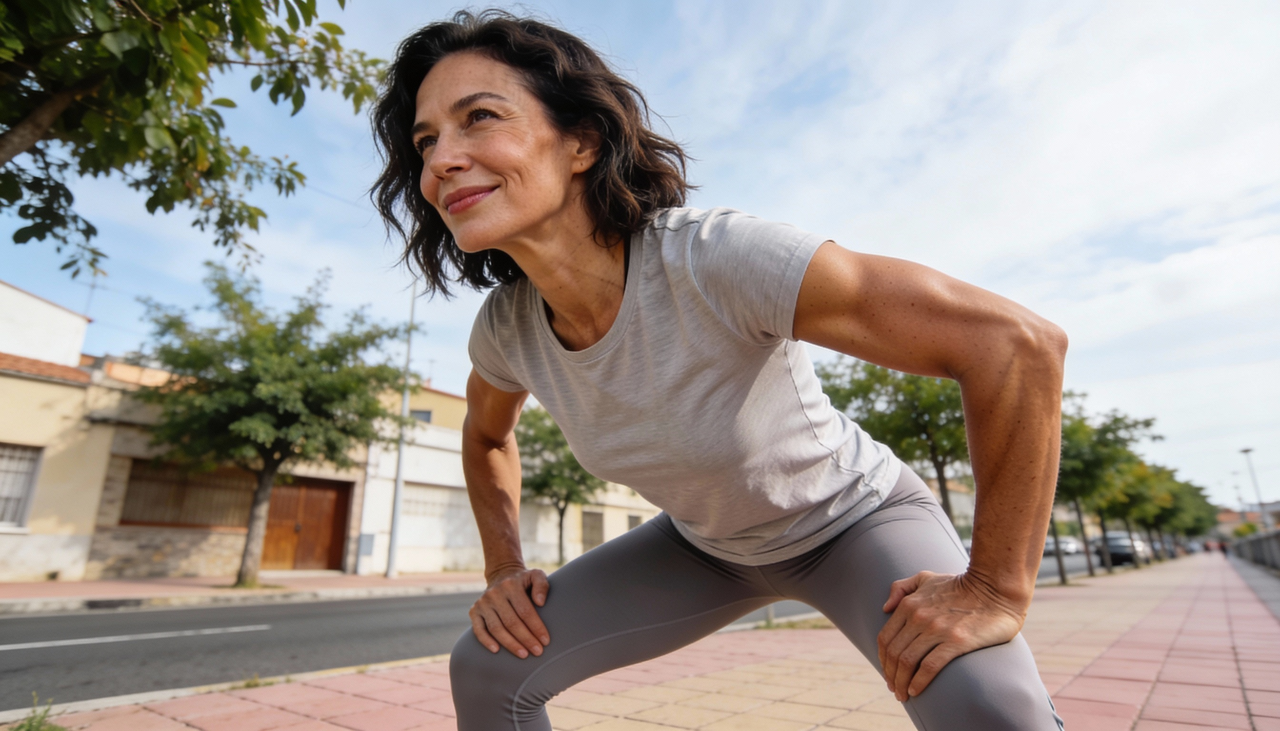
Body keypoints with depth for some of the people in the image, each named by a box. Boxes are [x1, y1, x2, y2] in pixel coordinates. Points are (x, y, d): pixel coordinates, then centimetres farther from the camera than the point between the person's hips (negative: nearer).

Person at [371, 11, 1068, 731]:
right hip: (704, 545, 4)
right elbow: (488, 435, 8)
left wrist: (995, 591, -26)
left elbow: (1019, 341, -33)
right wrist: (504, 570, -1)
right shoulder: (506, 328, -16)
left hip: (854, 521, -3)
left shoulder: (718, 258, -36)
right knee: (488, 668, -3)